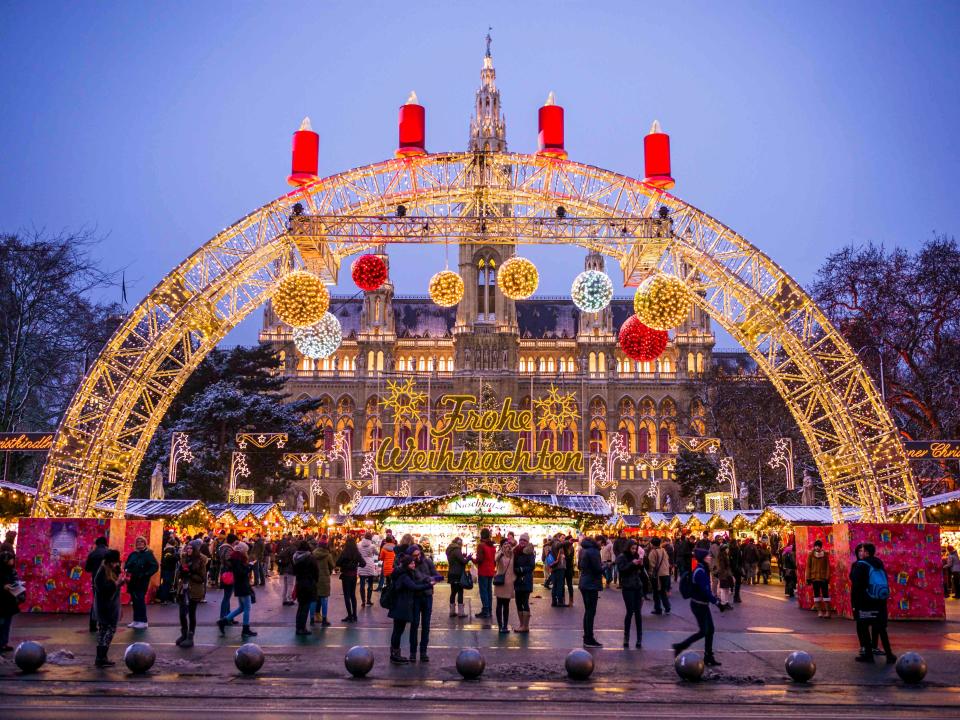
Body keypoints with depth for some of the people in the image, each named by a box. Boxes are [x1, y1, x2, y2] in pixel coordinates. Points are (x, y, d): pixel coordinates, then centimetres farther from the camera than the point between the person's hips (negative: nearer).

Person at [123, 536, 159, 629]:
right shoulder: (133, 554, 11)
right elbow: (127, 565, 19)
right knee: (134, 601, 9)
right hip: (132, 581, 6)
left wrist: (145, 575, -18)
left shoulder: (148, 554, -7)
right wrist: (126, 570, -3)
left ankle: (143, 621, -4)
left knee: (140, 600, -9)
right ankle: (136, 620, 18)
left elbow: (155, 566, -14)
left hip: (142, 582, -6)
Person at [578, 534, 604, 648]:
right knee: (591, 612, -2)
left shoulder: (583, 550, 10)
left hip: (584, 584, 9)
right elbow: (598, 569, -21)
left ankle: (587, 637, 24)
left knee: (588, 611, 17)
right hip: (591, 585, -9)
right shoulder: (594, 551, -18)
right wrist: (604, 566, 1)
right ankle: (589, 640, 2)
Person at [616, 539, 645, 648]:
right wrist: (632, 564, -19)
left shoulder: (636, 556, 12)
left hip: (638, 587, 4)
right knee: (630, 611, -8)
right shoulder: (621, 557, -2)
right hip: (627, 588, -4)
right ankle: (626, 637, 3)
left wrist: (641, 564, -4)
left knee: (638, 612, 2)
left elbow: (641, 572, 13)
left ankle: (639, 637, 6)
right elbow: (621, 570, -13)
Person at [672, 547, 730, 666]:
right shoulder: (700, 571, -21)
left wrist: (716, 599, 10)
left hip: (703, 604, 9)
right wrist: (718, 603, -20)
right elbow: (705, 591, -24)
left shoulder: (703, 570, 8)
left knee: (710, 629, 10)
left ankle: (708, 657, 17)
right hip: (698, 605, -9)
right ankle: (680, 647, 7)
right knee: (703, 631, -2)